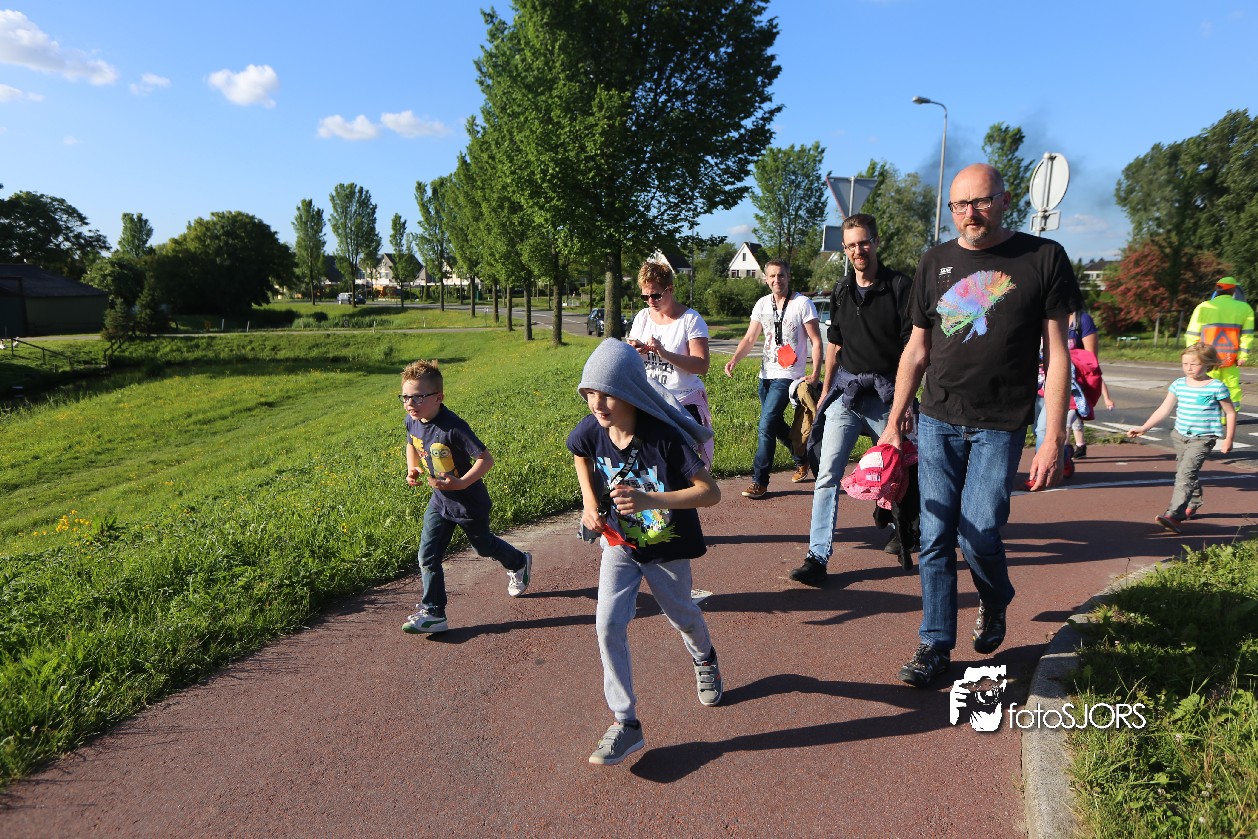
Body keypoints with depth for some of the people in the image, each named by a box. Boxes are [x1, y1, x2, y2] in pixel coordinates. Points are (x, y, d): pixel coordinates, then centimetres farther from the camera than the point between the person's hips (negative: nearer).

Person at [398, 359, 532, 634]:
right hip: (440, 500, 6)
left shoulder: (453, 428, -32)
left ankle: (520, 563, 50)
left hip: (469, 501, -6)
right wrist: (412, 469, 0)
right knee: (427, 556, -1)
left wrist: (461, 483, -37)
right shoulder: (412, 421, -9)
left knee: (483, 545, 20)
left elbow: (486, 459, -29)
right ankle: (433, 613, 10)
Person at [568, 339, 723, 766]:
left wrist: (649, 499, -41)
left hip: (668, 546, -2)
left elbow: (711, 491, -30)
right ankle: (626, 724, 5)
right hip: (620, 543, 3)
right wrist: (590, 500, -5)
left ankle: (705, 659, 57)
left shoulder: (665, 437, -32)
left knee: (680, 615, 21)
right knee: (608, 625, -10)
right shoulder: (591, 432, -18)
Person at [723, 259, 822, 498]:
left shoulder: (802, 303, -8)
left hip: (788, 376, -6)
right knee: (776, 425, 17)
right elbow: (749, 338, 8)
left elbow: (816, 341, -6)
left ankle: (759, 482, -7)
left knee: (766, 426, -13)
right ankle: (802, 461, 40)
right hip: (766, 375, 7)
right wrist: (734, 360, -9)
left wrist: (815, 374, -14)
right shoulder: (762, 304, 7)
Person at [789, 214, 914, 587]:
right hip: (845, 392, 3)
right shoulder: (841, 291, 10)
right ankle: (818, 556, -3)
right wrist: (825, 391, 17)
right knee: (828, 474, -5)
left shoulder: (899, 286, -5)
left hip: (885, 394, -3)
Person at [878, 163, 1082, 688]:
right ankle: (936, 644, 17)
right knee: (936, 538, 3)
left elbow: (1057, 354, -4)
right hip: (937, 423, 3)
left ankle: (996, 602, 26)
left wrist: (1053, 439, -9)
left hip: (999, 427, -3)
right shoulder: (935, 263, 7)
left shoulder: (1042, 258, -3)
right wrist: (895, 421, 8)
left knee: (978, 535, -8)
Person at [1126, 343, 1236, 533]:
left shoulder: (1216, 387, -9)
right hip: (1180, 435, 6)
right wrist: (1144, 428, -1)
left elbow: (1230, 413, -1)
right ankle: (1193, 504, 43)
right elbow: (1164, 409, 6)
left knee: (1185, 474, -18)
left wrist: (1228, 439, -2)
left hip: (1202, 438, -6)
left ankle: (1173, 515, -25)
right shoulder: (1178, 384, 4)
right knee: (1185, 473, 19)